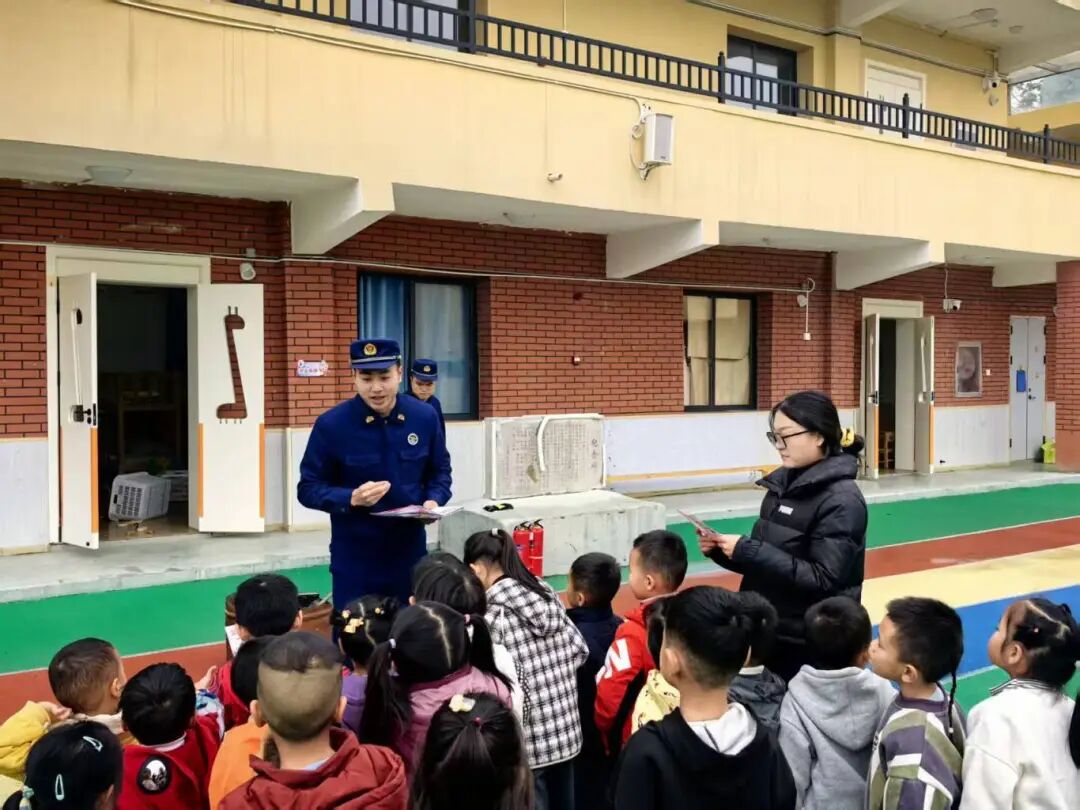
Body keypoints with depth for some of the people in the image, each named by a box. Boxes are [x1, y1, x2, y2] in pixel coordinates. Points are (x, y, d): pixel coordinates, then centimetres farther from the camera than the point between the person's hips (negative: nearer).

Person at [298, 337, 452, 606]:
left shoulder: (425, 417, -3)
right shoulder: (331, 425, -12)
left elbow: (440, 471, 11)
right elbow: (308, 488, -7)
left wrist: (434, 501, -10)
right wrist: (351, 498, -24)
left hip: (410, 551, 3)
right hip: (354, 557, -3)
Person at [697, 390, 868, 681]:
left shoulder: (842, 500, -15)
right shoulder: (782, 484, 6)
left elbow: (822, 579, -23)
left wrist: (747, 551, -25)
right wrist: (721, 550, -5)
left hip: (813, 645, -7)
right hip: (769, 633, 7)